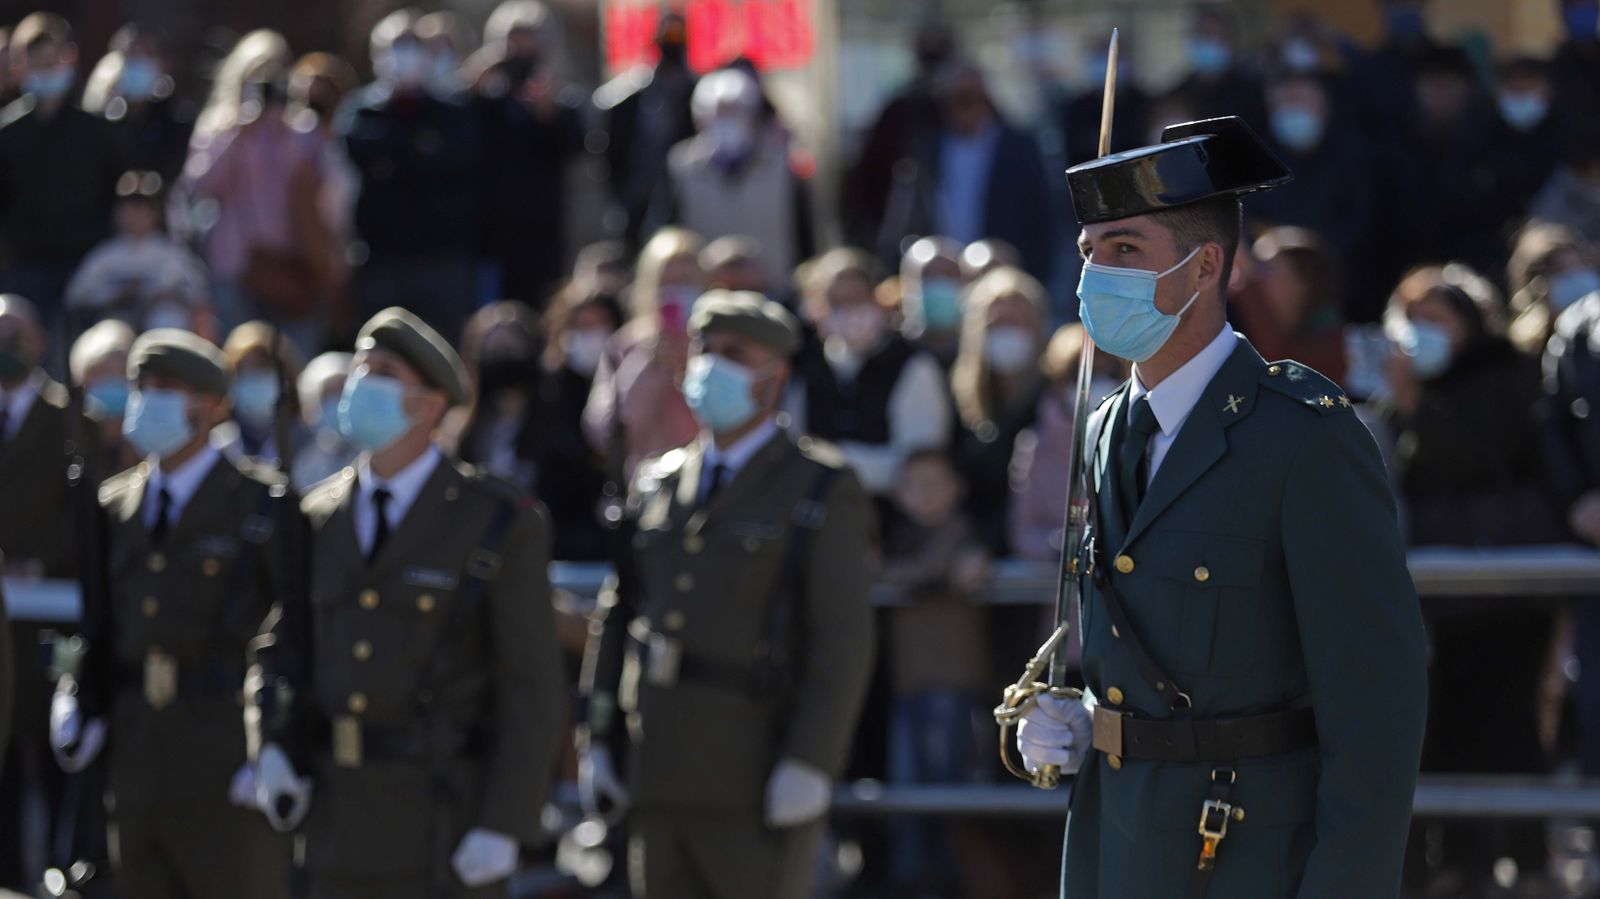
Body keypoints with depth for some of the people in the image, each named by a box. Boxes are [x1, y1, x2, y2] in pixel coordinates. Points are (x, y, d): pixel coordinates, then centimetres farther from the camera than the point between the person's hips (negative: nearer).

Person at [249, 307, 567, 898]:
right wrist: (272, 751, -6)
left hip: (450, 820, -5)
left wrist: (504, 827, -15)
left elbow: (532, 689, -8)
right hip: (343, 821, 6)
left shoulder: (499, 523, -6)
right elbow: (283, 648, 14)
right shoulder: (320, 518, 10)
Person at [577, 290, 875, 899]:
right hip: (660, 782, 6)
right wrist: (598, 738, 9)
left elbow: (843, 641, -8)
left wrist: (809, 763, -16)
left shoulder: (821, 491, -1)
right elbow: (616, 616, 17)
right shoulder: (656, 483, 16)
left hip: (756, 790, -6)